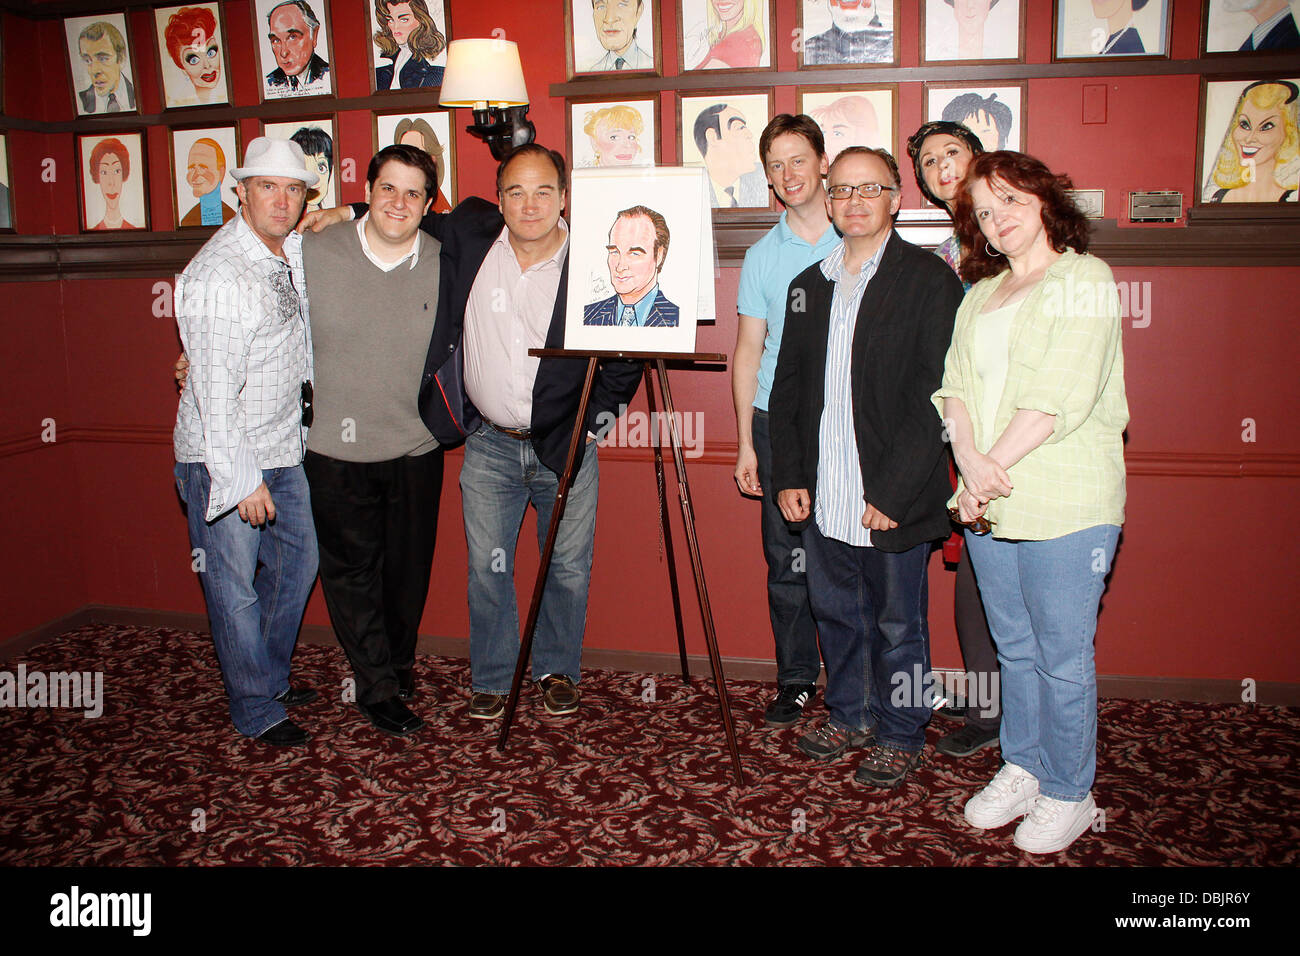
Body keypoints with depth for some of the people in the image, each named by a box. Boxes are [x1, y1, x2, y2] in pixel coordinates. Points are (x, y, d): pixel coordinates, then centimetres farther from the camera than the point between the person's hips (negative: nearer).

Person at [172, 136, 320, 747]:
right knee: (235, 586, 3)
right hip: (224, 458, -9)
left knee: (297, 561, 19)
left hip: (283, 449, 9)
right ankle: (256, 710, 19)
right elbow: (214, 391, -23)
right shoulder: (219, 274, -21)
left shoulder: (288, 254, 6)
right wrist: (242, 478, -21)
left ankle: (271, 676, 38)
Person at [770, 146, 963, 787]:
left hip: (893, 500, -5)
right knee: (835, 613, 18)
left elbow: (934, 397, -13)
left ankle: (900, 737, 27)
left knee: (898, 625, 9)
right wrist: (787, 476, 5)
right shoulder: (810, 283, 12)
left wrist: (893, 493, -18)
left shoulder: (929, 281, -7)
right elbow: (787, 386, 14)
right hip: (821, 496, 5)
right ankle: (849, 716, 38)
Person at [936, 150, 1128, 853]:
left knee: (1062, 656, 4)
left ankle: (1067, 794, 20)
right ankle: (1021, 769, 32)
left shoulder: (1084, 280, -4)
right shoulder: (981, 293, 16)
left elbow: (1059, 396, -15)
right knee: (1014, 650, 16)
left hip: (1064, 504, -6)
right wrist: (969, 459, -11)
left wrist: (995, 465, -14)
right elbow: (956, 385, 7)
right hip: (988, 505, 6)